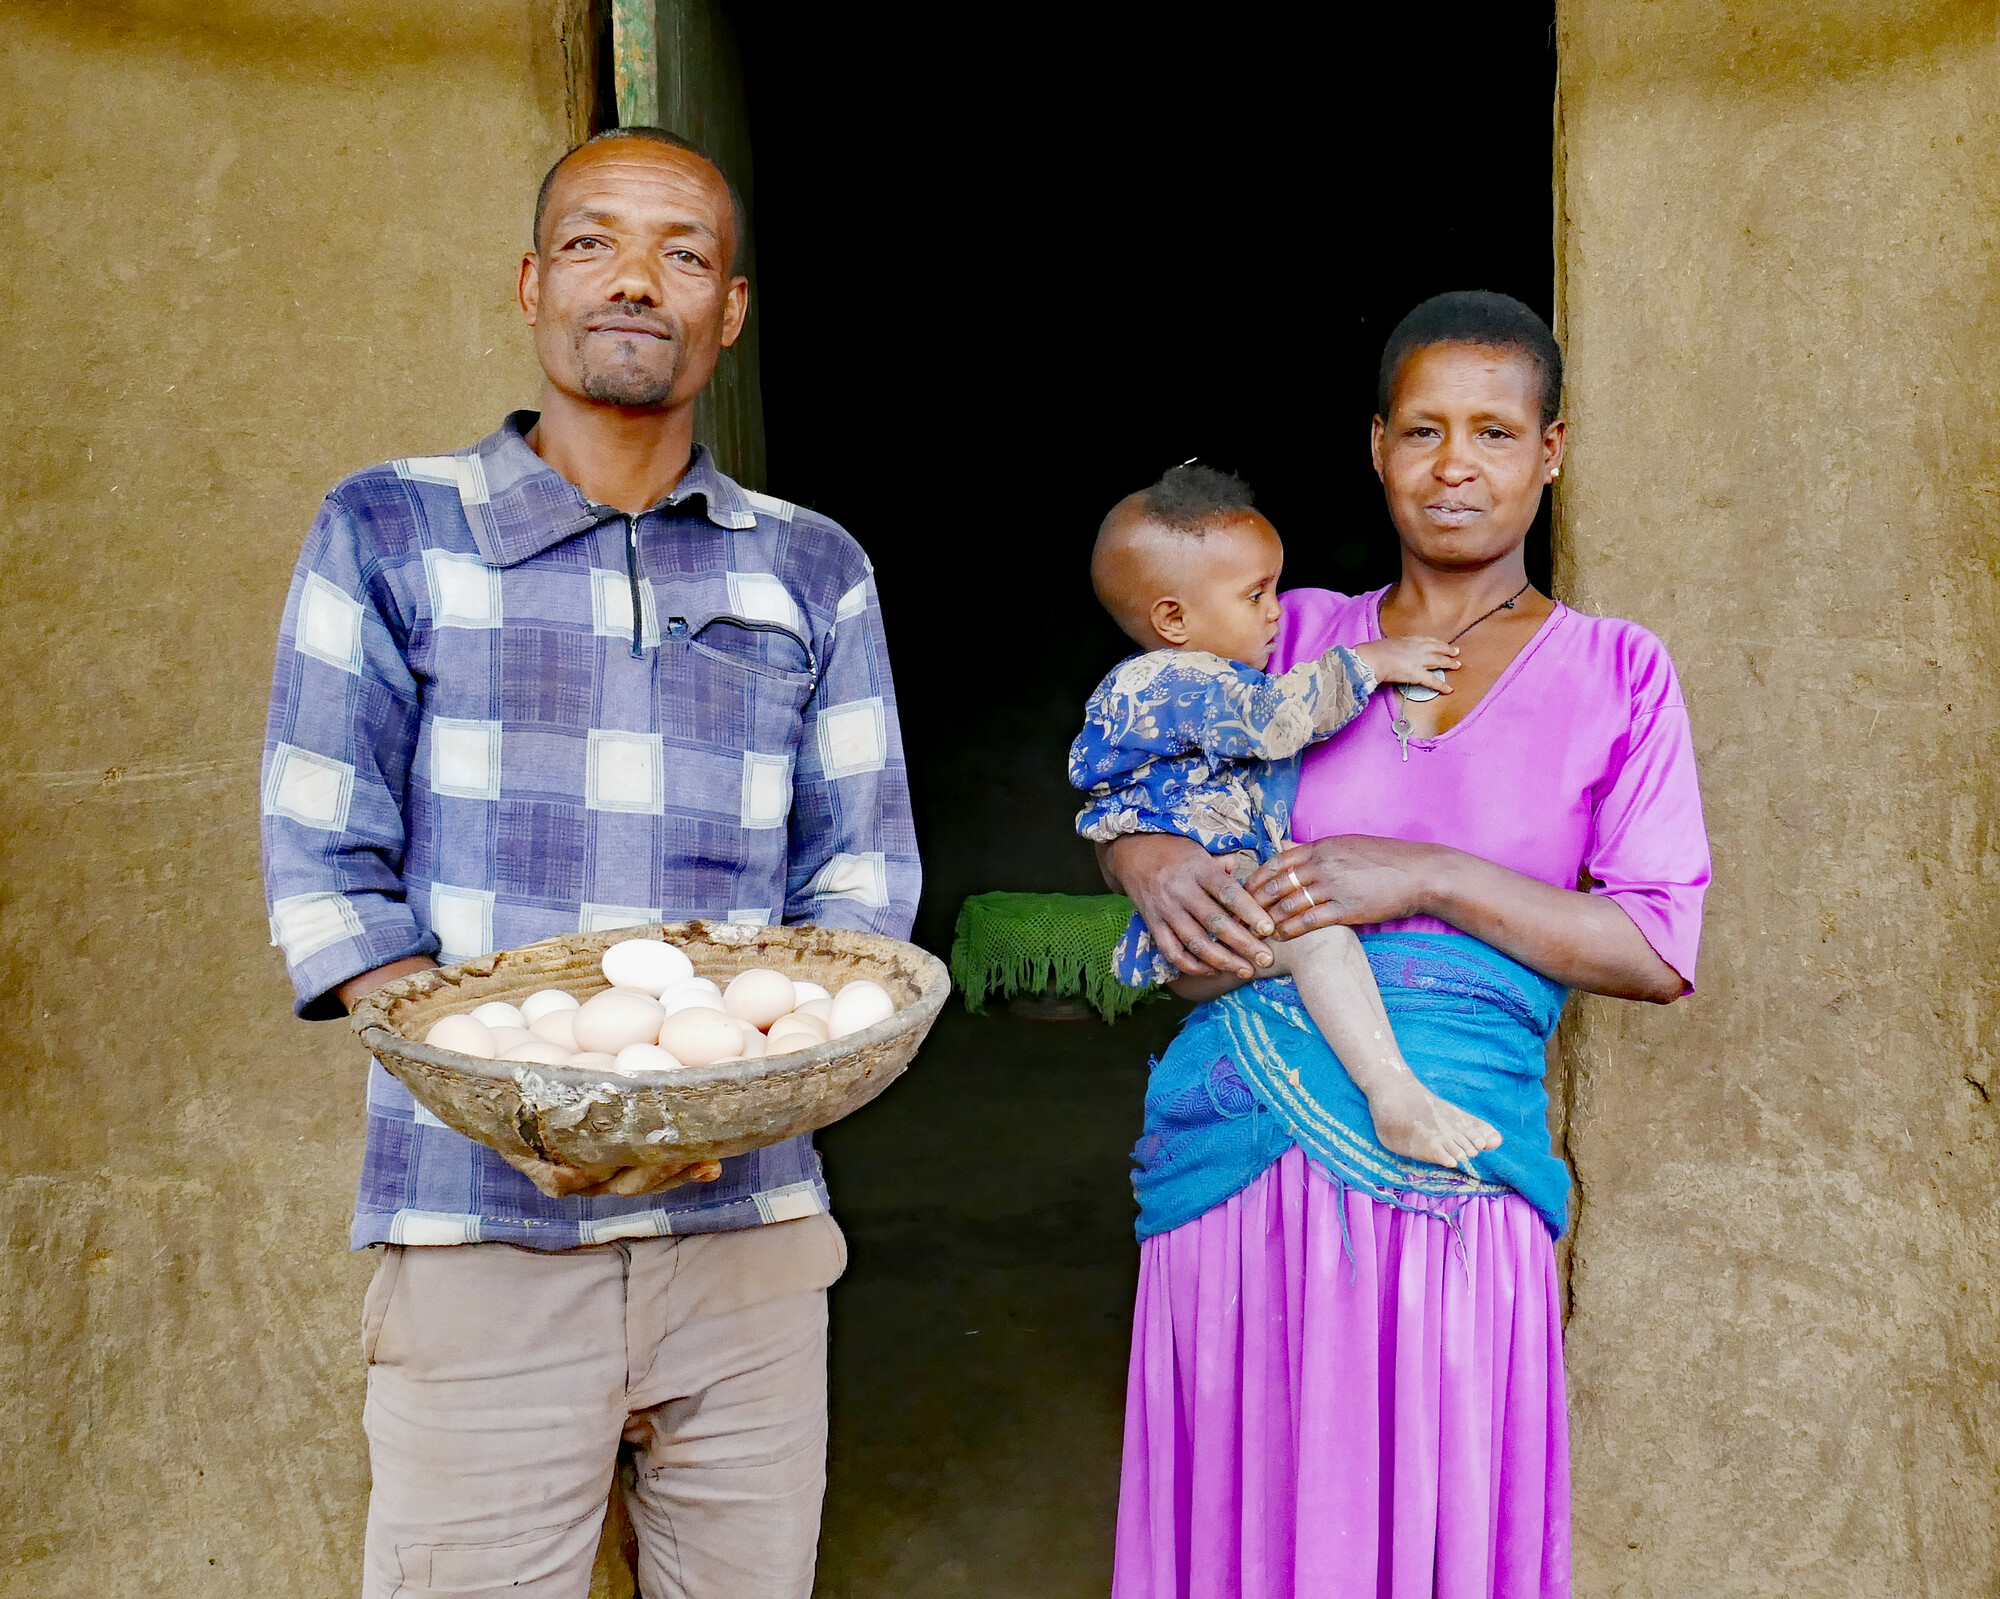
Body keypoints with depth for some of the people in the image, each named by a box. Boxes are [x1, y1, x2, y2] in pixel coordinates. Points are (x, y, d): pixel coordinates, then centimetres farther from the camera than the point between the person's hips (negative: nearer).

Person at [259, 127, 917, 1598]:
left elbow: (866, 865, 9)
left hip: (753, 1220, 3)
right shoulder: (391, 535, 4)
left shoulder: (814, 572, 11)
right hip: (479, 1235, -2)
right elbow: (326, 867, -1)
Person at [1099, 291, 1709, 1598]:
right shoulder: (1300, 635, 11)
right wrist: (1152, 861, -4)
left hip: (1446, 1179, -1)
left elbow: (1659, 951, -1)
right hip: (1237, 1153, 2)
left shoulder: (1615, 672, 6)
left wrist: (1425, 877, -13)